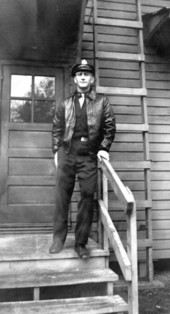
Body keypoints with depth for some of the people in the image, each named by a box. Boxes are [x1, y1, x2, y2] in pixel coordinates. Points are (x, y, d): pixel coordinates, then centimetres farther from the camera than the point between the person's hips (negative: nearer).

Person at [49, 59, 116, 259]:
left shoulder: (102, 102, 9)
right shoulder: (65, 104, 13)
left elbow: (109, 127, 6)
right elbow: (57, 129, 11)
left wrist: (104, 148, -3)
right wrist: (56, 151, 2)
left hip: (89, 156, -1)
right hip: (67, 154, 1)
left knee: (87, 197, -1)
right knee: (62, 196, 3)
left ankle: (81, 243, 10)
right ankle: (58, 238, 15)